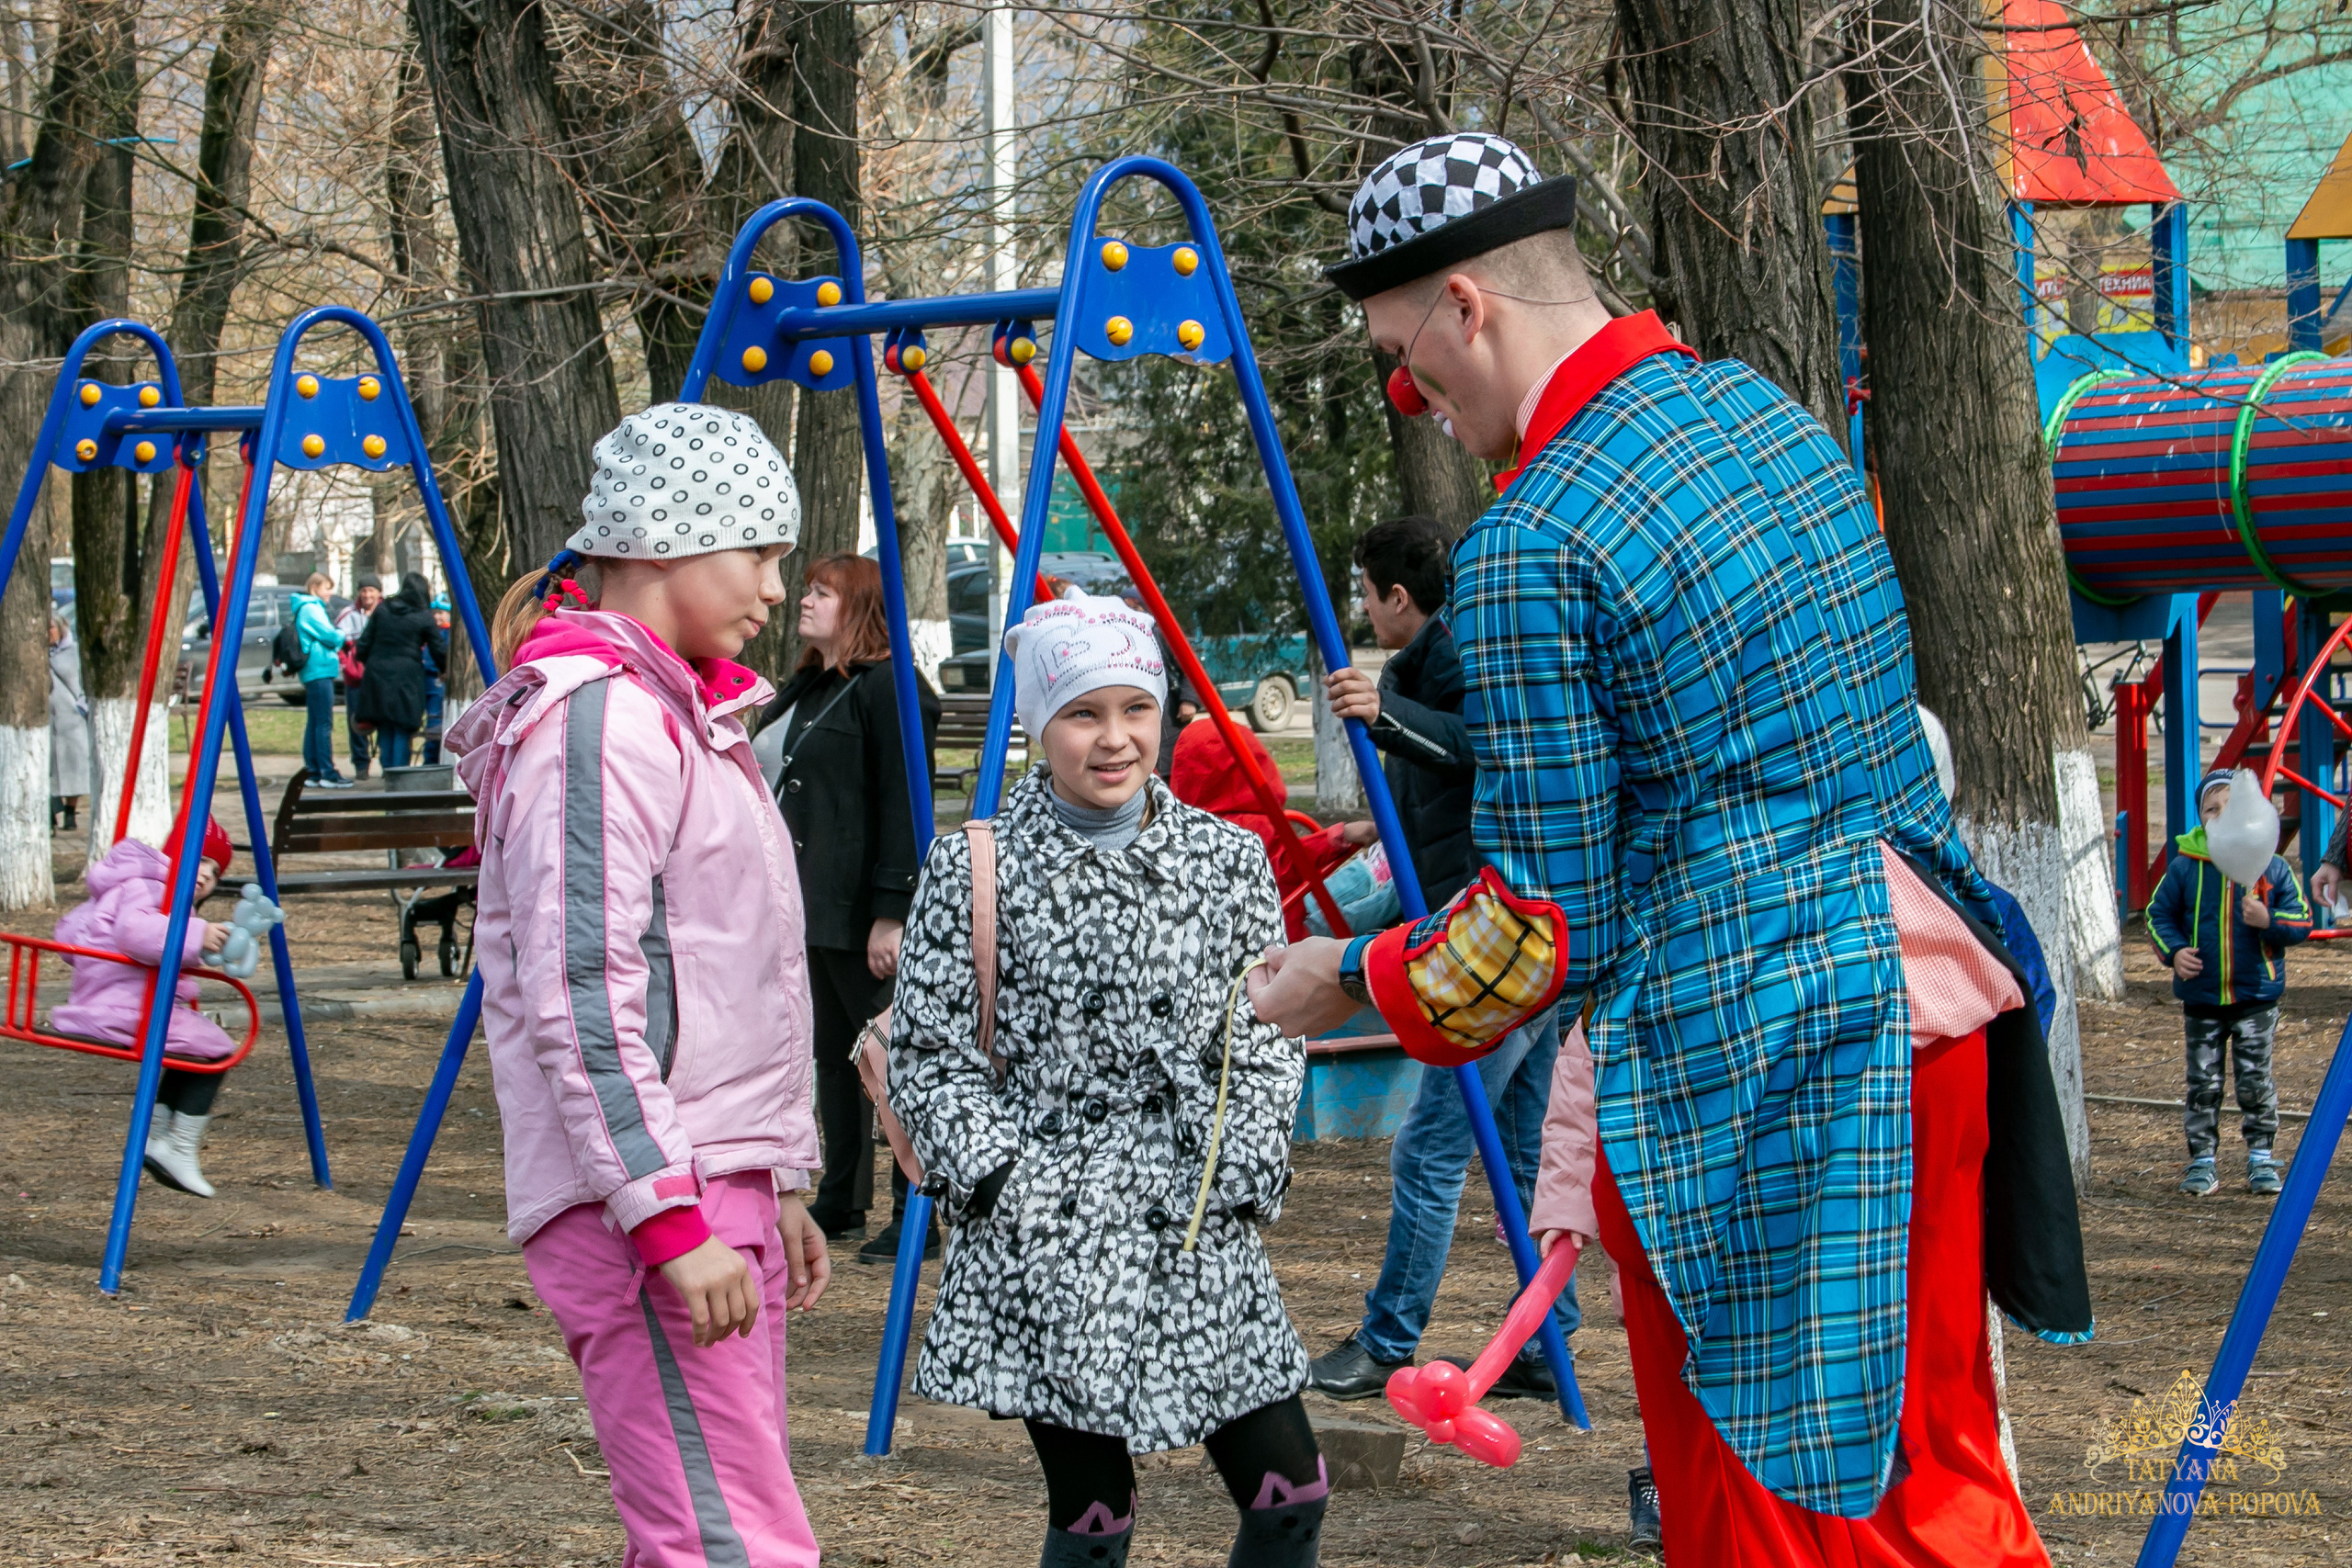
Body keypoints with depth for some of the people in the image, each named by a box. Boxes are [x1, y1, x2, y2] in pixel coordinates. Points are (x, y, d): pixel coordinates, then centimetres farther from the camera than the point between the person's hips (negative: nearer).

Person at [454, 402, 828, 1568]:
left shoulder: (687, 711, 21)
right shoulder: (596, 716, -11)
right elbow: (577, 997, -19)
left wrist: (774, 1187, 24)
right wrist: (671, 1217, -22)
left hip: (708, 1190, 10)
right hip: (638, 1202, -10)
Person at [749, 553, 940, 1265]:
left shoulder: (890, 691, -12)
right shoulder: (803, 690, 18)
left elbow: (903, 806, -18)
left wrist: (890, 912, -22)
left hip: (862, 909, -10)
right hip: (808, 907, 10)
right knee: (833, 1056, 15)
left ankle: (916, 1216, -3)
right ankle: (840, 1200, 23)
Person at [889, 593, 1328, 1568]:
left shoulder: (1226, 859, 7)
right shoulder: (975, 869, -2)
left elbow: (1268, 1041, 9)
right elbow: (926, 1054, -1)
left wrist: (1239, 1178, -2)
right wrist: (1000, 1172, -11)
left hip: (1195, 1231, 4)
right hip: (1045, 1241, -4)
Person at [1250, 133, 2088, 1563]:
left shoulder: (1527, 551, -15)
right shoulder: (1770, 411, 11)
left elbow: (1551, 923, -11)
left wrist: (1354, 983, 7)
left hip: (1754, 1062, -8)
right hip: (1927, 994, 8)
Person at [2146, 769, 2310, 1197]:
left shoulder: (2272, 868, -5)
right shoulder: (2184, 868, -4)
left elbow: (2301, 921, 0)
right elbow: (2159, 914, 6)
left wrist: (2269, 921, -20)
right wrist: (2174, 952, -11)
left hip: (2257, 997, -1)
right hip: (2201, 998, 1)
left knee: (2256, 1081, 3)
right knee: (2203, 1083, 6)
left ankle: (2261, 1158, 15)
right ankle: (2202, 1160, 14)